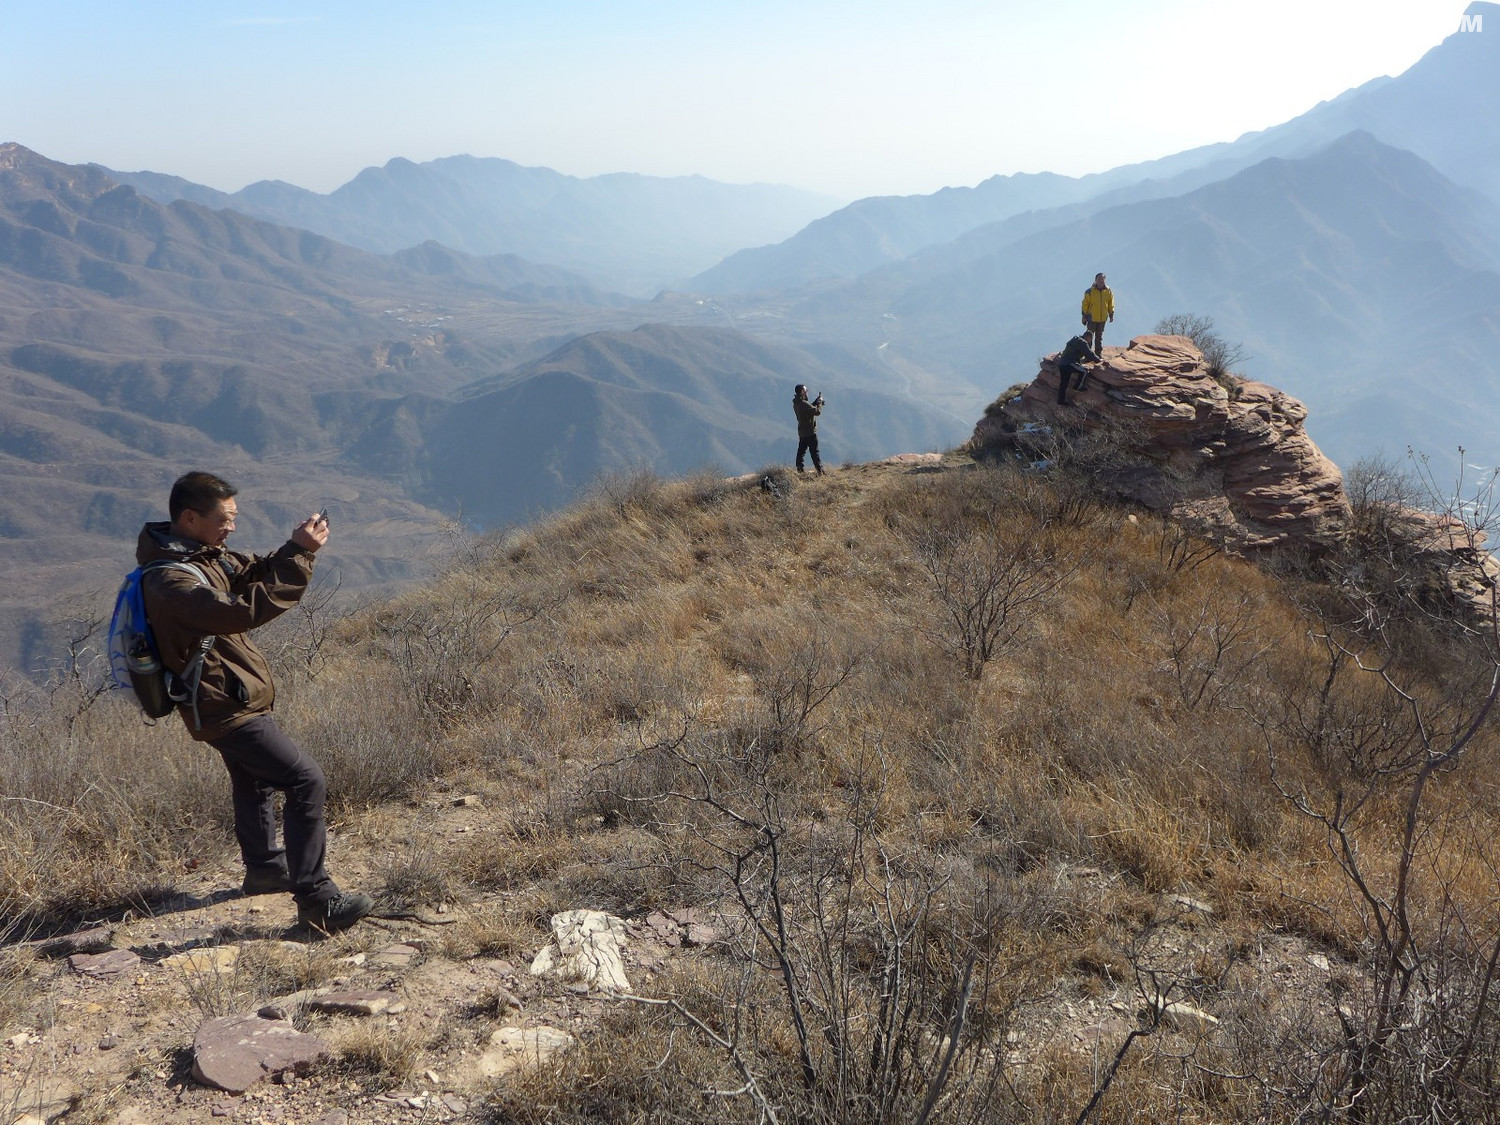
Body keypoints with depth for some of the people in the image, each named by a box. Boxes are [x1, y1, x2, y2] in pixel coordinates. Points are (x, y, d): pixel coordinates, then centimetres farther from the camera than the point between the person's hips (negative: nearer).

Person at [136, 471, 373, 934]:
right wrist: (297, 555, -36)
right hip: (224, 707, -11)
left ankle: (265, 869, 48)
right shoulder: (170, 581, -27)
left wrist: (296, 548, -12)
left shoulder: (202, 554, 3)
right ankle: (316, 901, -14)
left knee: (254, 783, 27)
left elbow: (252, 573, 8)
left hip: (232, 700, 11)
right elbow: (244, 611, -37)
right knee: (306, 782, -16)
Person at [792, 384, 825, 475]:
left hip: (802, 432, 9)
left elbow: (810, 408, 16)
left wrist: (816, 402, 4)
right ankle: (820, 470, -2)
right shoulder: (803, 404, -25)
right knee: (814, 451, -4)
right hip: (810, 432, -9)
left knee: (801, 450, 16)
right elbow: (817, 411, -24)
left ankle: (800, 468, 22)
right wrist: (819, 402, -9)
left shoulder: (796, 403, 5)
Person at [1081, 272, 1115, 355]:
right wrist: (1084, 317, -6)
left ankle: (1099, 353, 21)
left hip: (1102, 318, 3)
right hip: (1092, 318, -3)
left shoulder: (1108, 291, 0)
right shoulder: (1090, 291, -10)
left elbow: (1111, 304, 10)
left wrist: (1111, 314, 9)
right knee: (1089, 336, -2)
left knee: (1099, 337, 13)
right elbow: (1085, 305, -5)